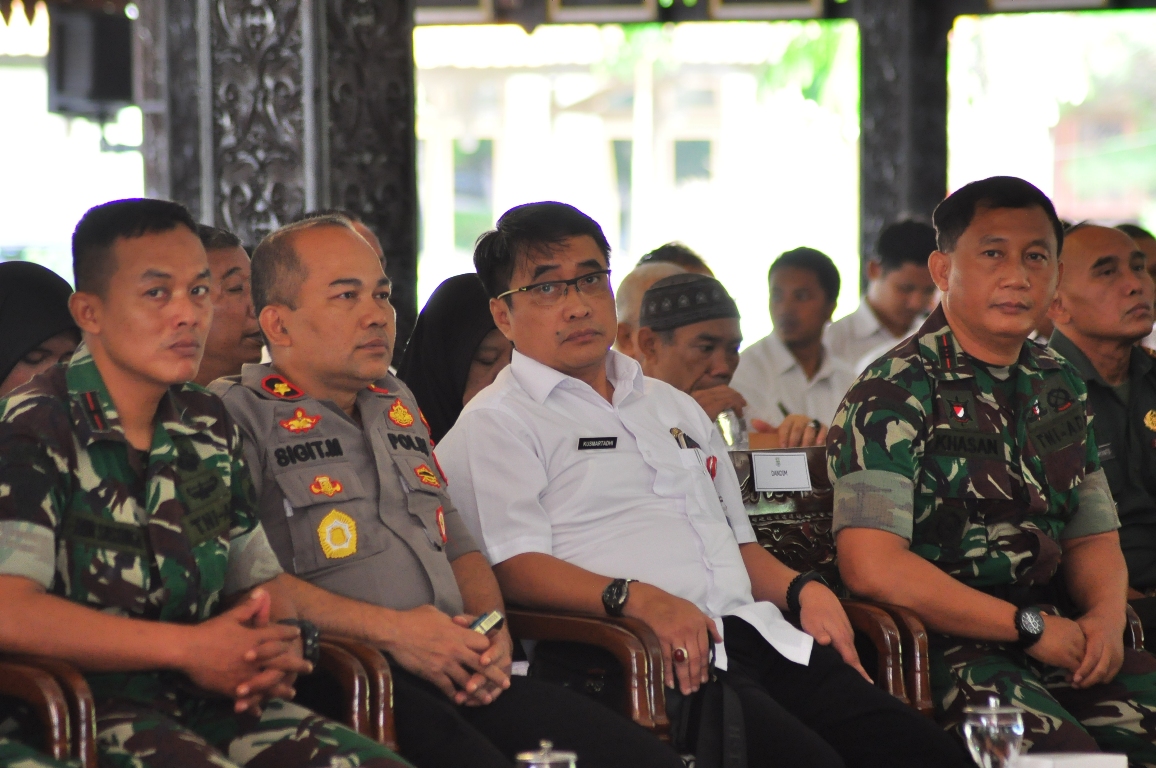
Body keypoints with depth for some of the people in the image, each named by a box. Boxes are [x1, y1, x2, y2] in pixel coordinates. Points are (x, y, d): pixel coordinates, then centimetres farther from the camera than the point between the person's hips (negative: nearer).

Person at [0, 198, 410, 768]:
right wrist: (188, 647, -16)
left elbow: (259, 579, 22)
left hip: (212, 700, 7)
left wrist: (281, 642, -4)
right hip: (87, 710, -7)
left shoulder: (208, 427, 16)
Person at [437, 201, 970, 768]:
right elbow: (514, 567, -8)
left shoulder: (673, 406, 32)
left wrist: (802, 590, 13)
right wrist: (637, 598, -24)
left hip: (757, 636, 7)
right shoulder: (495, 424, 7)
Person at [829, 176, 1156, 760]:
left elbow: (1093, 538, 21)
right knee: (1068, 750, -31)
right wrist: (1029, 625, -14)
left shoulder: (1060, 386, 17)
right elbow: (873, 567, -17)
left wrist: (1105, 617, -3)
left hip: (1054, 633, 7)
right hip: (940, 642, -7)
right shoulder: (894, 394, -7)